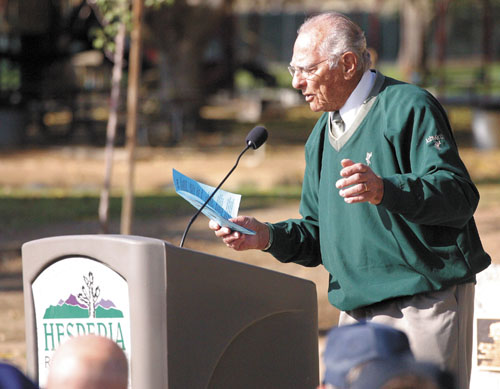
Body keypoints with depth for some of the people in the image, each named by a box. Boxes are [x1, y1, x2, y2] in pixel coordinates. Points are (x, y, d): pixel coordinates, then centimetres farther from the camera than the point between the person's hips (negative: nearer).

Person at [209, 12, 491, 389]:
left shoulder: (408, 107, -7)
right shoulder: (321, 136, 19)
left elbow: (460, 196, -19)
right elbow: (317, 234, 20)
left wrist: (385, 190, -34)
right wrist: (267, 235, 1)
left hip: (424, 307, -7)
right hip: (357, 313, 7)